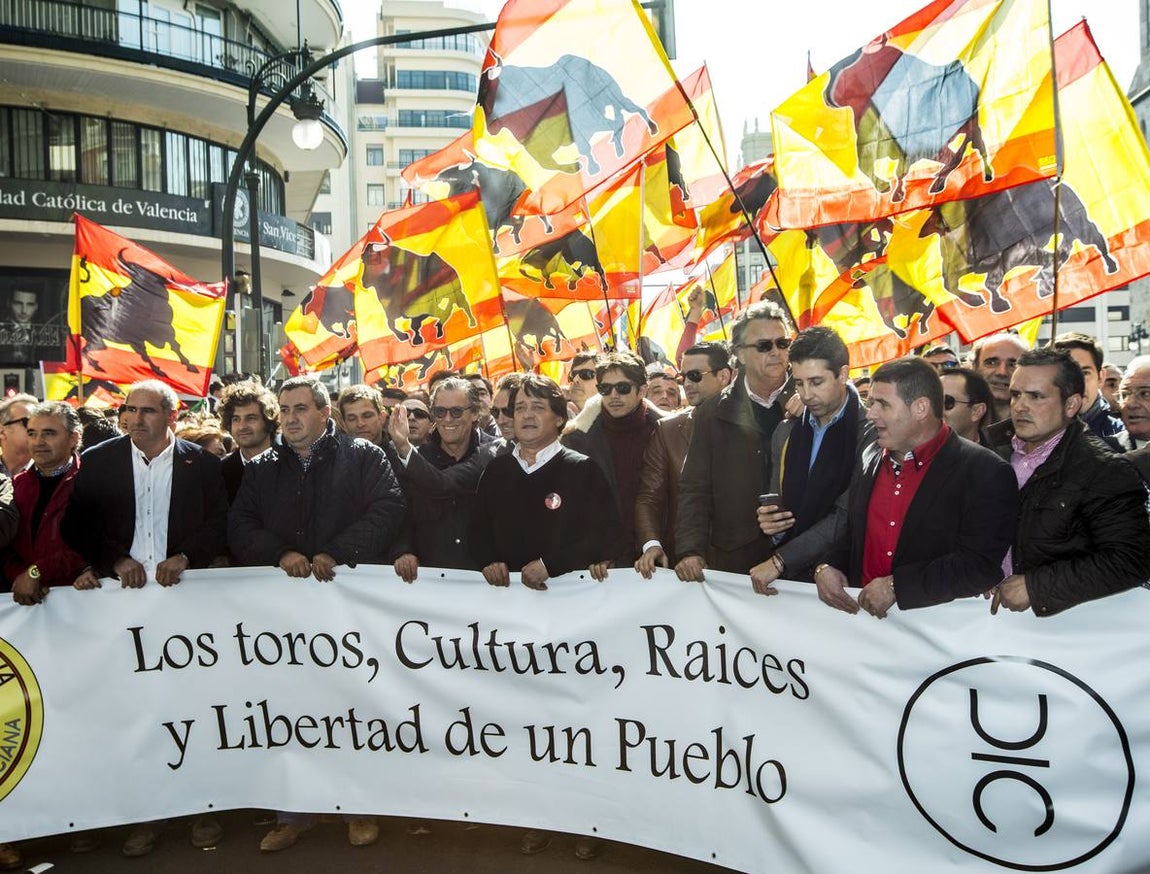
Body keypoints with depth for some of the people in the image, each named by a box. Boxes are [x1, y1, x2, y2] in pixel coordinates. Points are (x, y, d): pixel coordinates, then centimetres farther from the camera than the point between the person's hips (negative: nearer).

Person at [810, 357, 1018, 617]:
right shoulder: (869, 458, 13)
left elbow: (980, 566, -15)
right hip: (860, 613, 5)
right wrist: (826, 566, -1)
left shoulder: (985, 472, -8)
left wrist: (895, 586, -15)